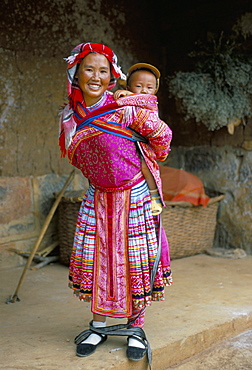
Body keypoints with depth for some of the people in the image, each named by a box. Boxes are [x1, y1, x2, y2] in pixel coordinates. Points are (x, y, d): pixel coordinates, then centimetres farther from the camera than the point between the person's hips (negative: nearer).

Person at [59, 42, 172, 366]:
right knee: (95, 258, 6)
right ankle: (98, 325, 25)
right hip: (98, 198, 4)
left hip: (135, 196, -4)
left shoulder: (126, 108, -17)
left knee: (136, 261, 3)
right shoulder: (69, 115, -2)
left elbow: (162, 135, -3)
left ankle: (135, 327, 21)